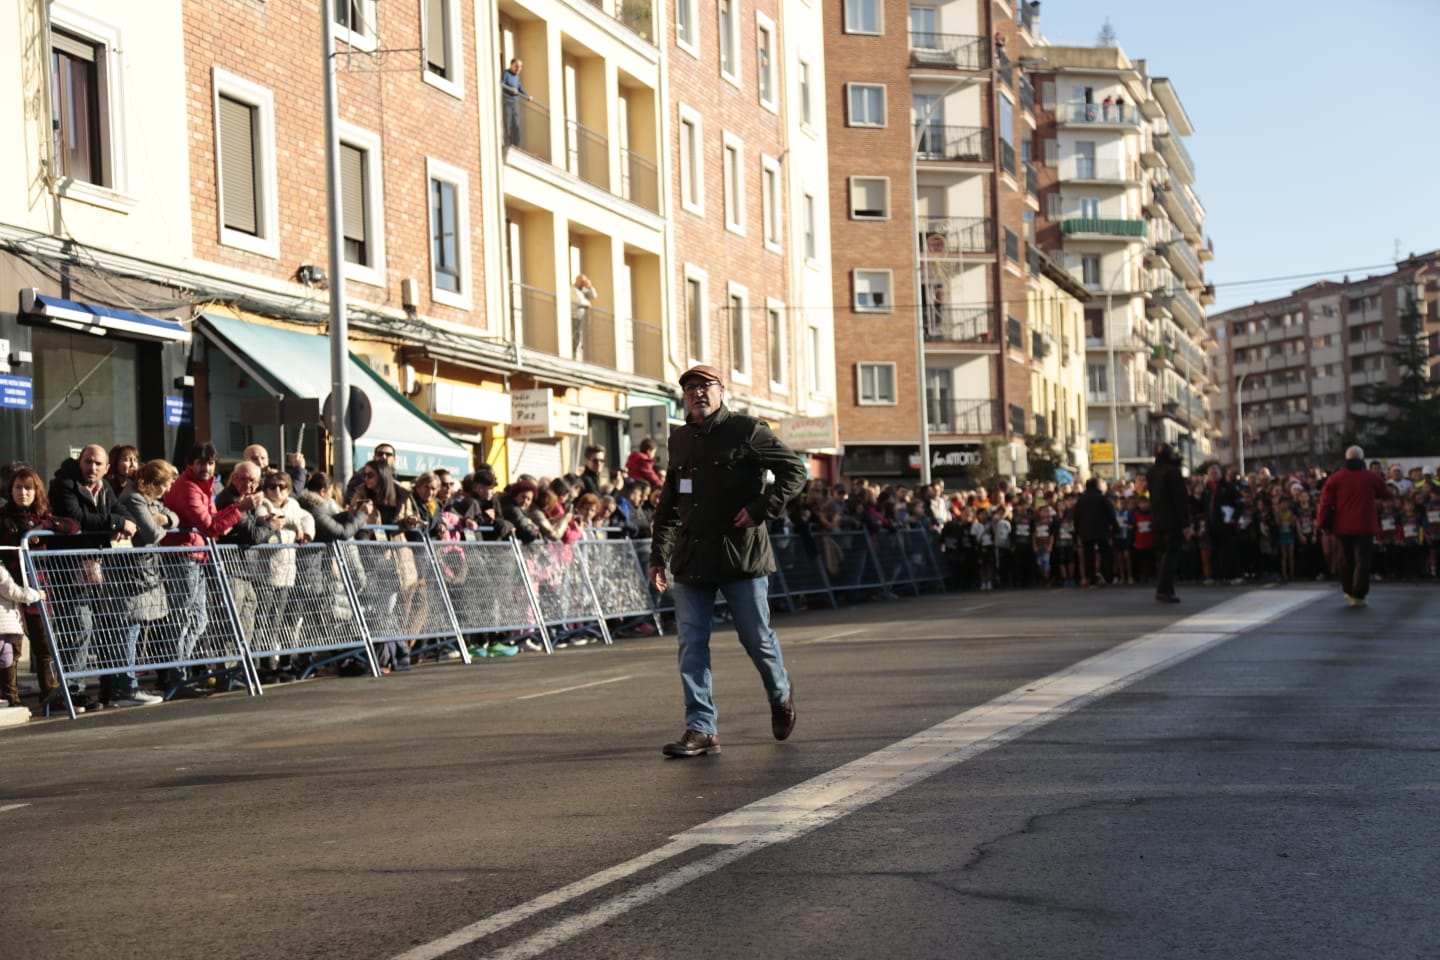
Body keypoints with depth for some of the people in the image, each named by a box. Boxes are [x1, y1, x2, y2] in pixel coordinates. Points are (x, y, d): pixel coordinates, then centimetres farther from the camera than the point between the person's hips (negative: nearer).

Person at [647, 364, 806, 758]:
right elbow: (668, 505, 20)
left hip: (741, 552, -4)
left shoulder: (747, 430, -3)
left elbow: (794, 470, -2)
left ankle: (781, 696, 33)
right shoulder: (679, 440, 13)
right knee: (691, 643, -3)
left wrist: (761, 509, -13)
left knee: (756, 637, 5)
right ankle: (701, 728, 0)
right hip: (691, 558, 5)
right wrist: (658, 556, 14)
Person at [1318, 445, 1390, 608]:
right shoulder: (1372, 477, 0)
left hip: (1343, 527, 2)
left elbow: (1326, 501, -3)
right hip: (1365, 526, -2)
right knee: (1362, 560, -1)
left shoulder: (1335, 478, 1)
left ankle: (1348, 591, 24)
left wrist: (1323, 523, 2)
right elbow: (1386, 495, 15)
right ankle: (1359, 595, -8)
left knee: (1346, 559, 17)